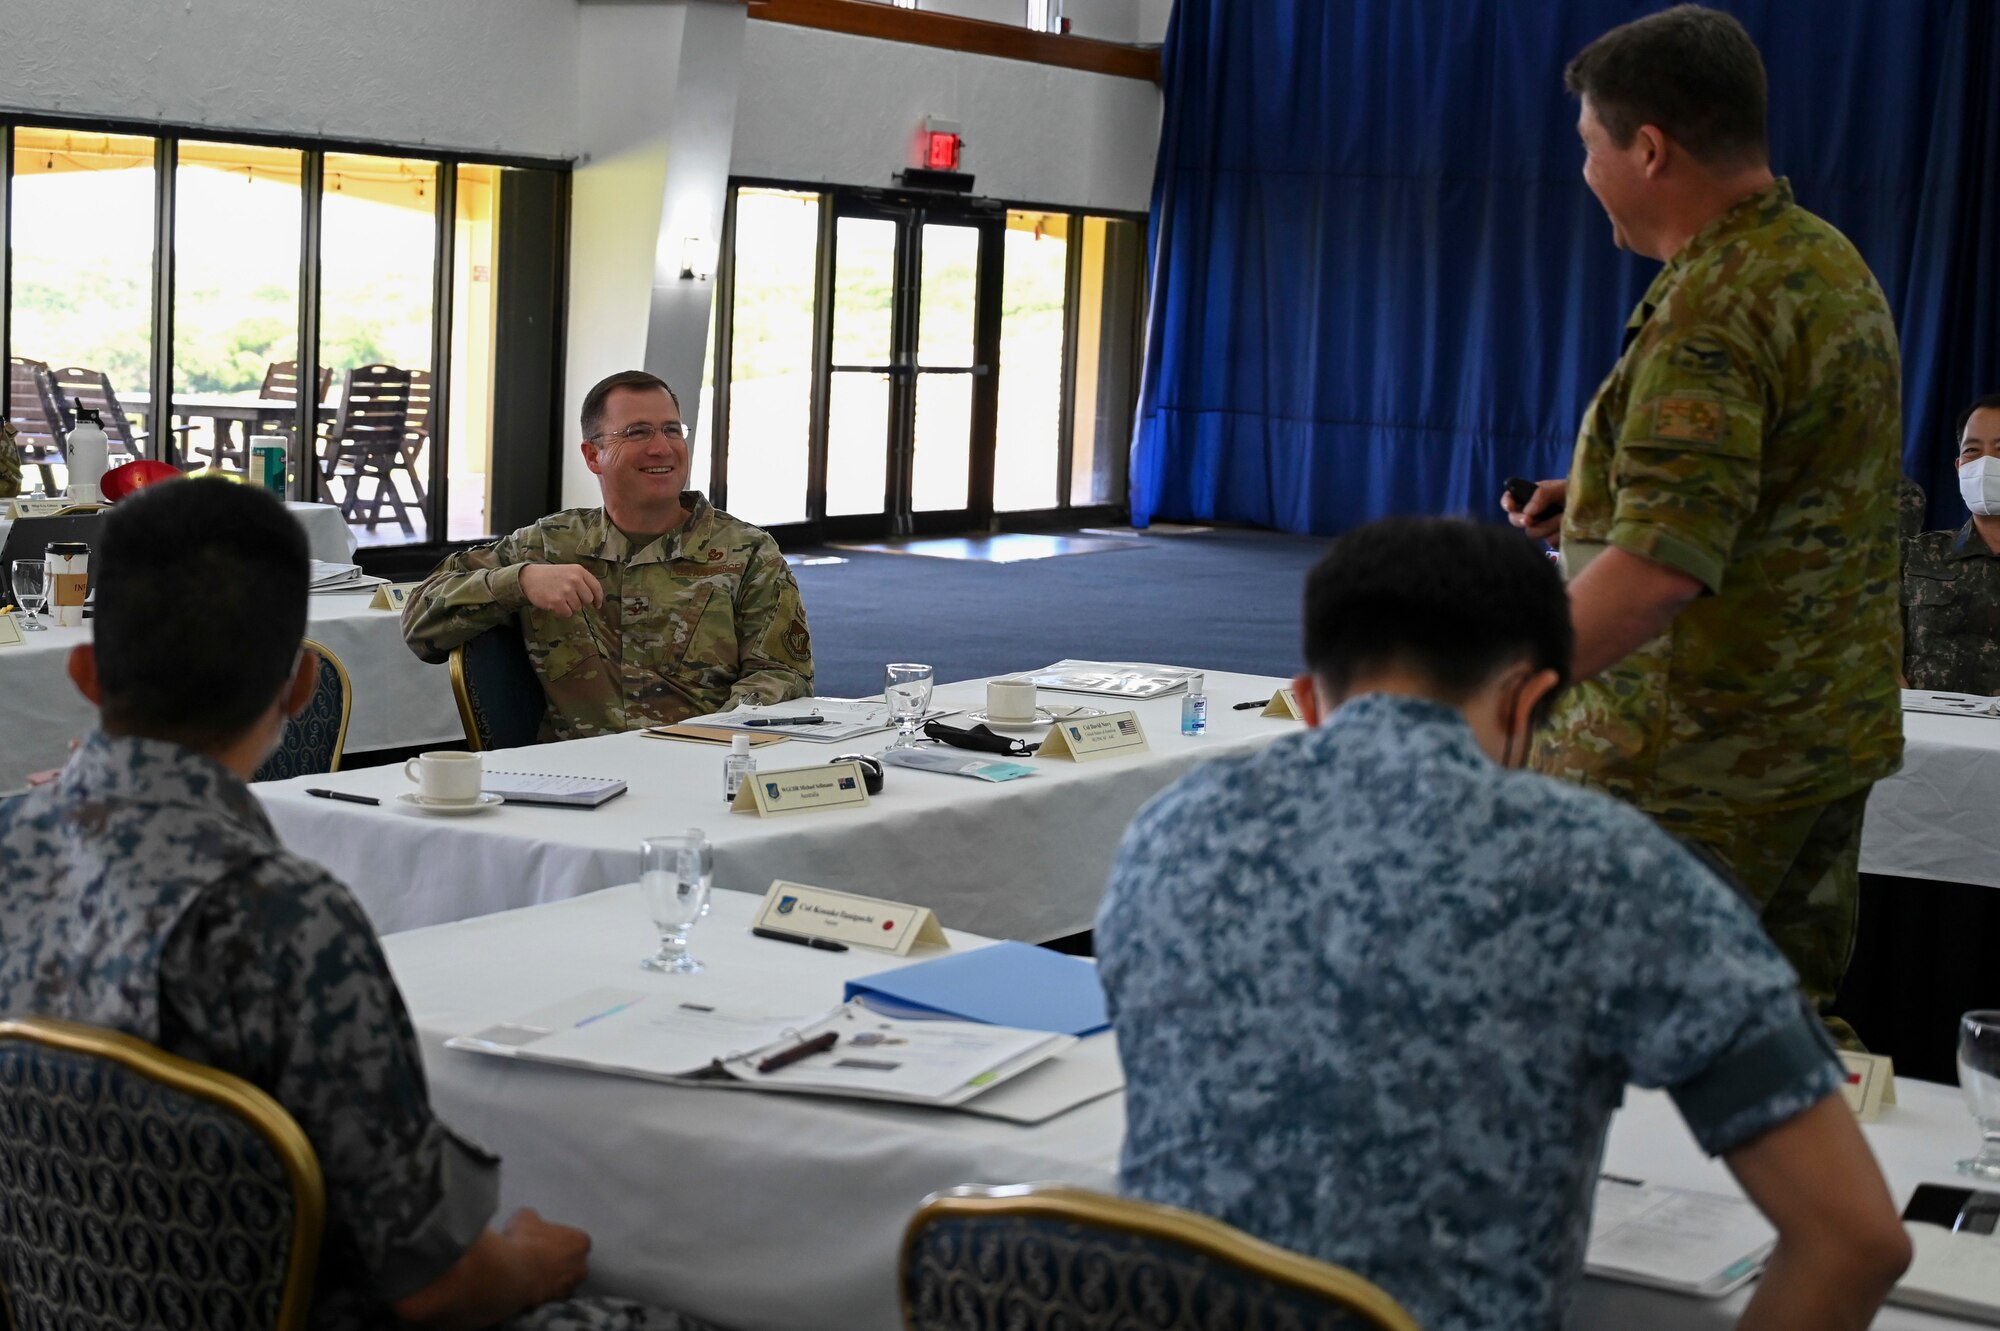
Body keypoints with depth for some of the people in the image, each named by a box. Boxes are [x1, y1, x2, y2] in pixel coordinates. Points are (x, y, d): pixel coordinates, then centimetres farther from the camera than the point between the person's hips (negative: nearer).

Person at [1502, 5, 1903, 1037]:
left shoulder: (1709, 311, -21)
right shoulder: (1833, 263, 10)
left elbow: (1660, 568, -31)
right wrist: (1604, 491, 20)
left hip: (1698, 762, -9)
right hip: (1838, 730, 10)